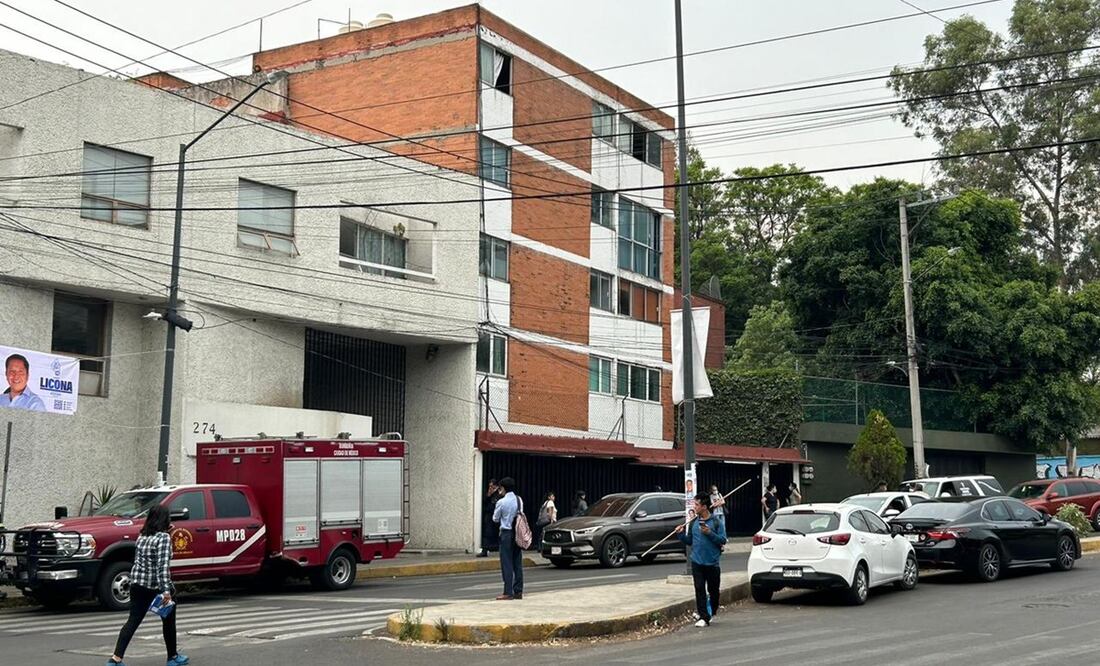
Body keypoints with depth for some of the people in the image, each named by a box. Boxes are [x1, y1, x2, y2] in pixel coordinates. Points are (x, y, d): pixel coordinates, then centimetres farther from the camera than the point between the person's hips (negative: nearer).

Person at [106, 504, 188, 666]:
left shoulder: (142, 536, 8)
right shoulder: (163, 538, -14)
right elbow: (162, 565, -22)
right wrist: (166, 590, -26)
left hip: (137, 583, 6)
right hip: (156, 585, -6)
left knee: (133, 620, 5)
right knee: (168, 620, 12)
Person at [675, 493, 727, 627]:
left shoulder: (716, 522, -5)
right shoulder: (693, 523, 8)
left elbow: (723, 540, -8)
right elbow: (689, 541, 14)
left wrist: (710, 533, -19)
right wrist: (680, 534, -3)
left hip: (712, 562, -3)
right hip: (697, 562, 3)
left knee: (713, 590, 8)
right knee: (700, 590, -3)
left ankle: (711, 612, 30)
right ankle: (703, 617, -2)